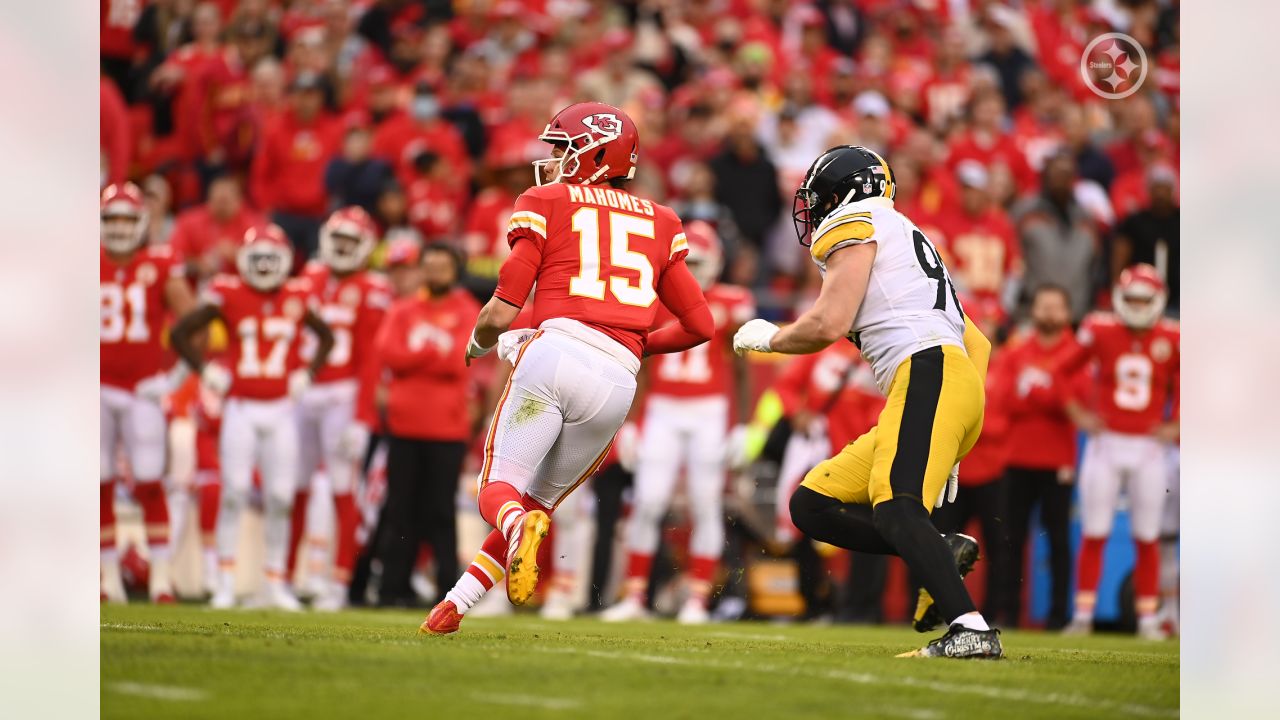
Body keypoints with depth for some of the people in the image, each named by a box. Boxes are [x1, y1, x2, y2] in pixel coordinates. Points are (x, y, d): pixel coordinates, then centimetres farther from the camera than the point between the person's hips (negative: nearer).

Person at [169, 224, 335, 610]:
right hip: (240, 408, -2)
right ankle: (225, 583, -4)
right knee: (234, 491, -9)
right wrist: (206, 370, -4)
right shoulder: (228, 295, -4)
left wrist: (307, 373, 8)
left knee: (280, 498, 2)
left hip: (281, 409, 2)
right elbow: (180, 332, 1)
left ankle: (275, 582, 13)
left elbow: (326, 337, 20)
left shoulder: (298, 298, 3)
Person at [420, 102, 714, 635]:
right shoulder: (660, 224, 22)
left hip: (555, 355, -4)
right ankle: (454, 606, 10)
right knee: (540, 501, 19)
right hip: (618, 383, 4)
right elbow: (700, 326, 20)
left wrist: (480, 344, 26)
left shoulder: (546, 204, 10)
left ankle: (520, 527, -33)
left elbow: (500, 314, 5)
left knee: (498, 490, 3)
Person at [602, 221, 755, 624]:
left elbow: (740, 373, 5)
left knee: (705, 508, -1)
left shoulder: (729, 307, -1)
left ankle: (697, 600, 5)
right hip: (662, 413, 1)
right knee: (647, 504, -5)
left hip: (709, 413, -1)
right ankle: (634, 597, 1)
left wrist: (741, 428, 1)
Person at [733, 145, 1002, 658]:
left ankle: (971, 631, -39)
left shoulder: (855, 223, 6)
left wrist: (768, 338, 14)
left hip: (929, 373, -9)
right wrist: (949, 447, 28)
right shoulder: (906, 241, 32)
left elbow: (828, 325, -6)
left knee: (895, 509, -26)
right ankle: (941, 553, -5)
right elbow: (976, 344, 31)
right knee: (812, 506, 9)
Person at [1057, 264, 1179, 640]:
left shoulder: (1172, 340, -2)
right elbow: (1062, 371, 9)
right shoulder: (1101, 332, -3)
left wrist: (1176, 426, 2)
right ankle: (1083, 615, 7)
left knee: (1147, 538, 3)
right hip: (1106, 443, 0)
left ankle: (1148, 618, 11)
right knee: (1093, 535, 1)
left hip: (1149, 449, 0)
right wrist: (1077, 414, 2)